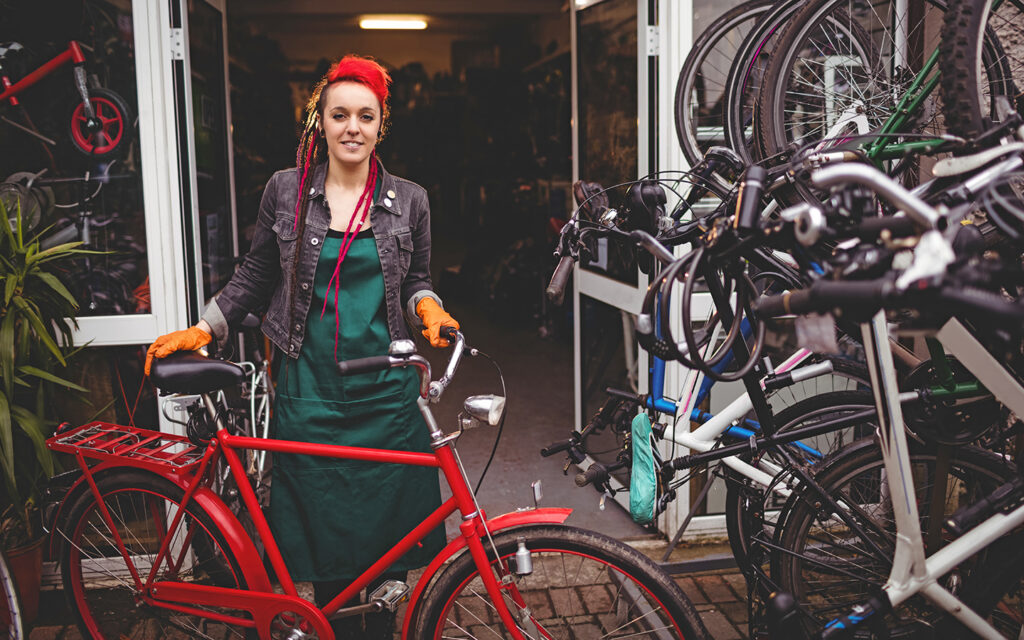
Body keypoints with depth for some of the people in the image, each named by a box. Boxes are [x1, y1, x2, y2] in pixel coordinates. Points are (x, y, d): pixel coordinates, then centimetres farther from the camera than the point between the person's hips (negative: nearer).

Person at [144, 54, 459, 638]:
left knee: (387, 530, 5)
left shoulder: (408, 201, 4)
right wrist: (201, 331, 6)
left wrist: (428, 306, -7)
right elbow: (256, 276, 12)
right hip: (311, 390, 0)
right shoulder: (287, 190, 4)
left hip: (386, 391, 0)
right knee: (325, 530, 4)